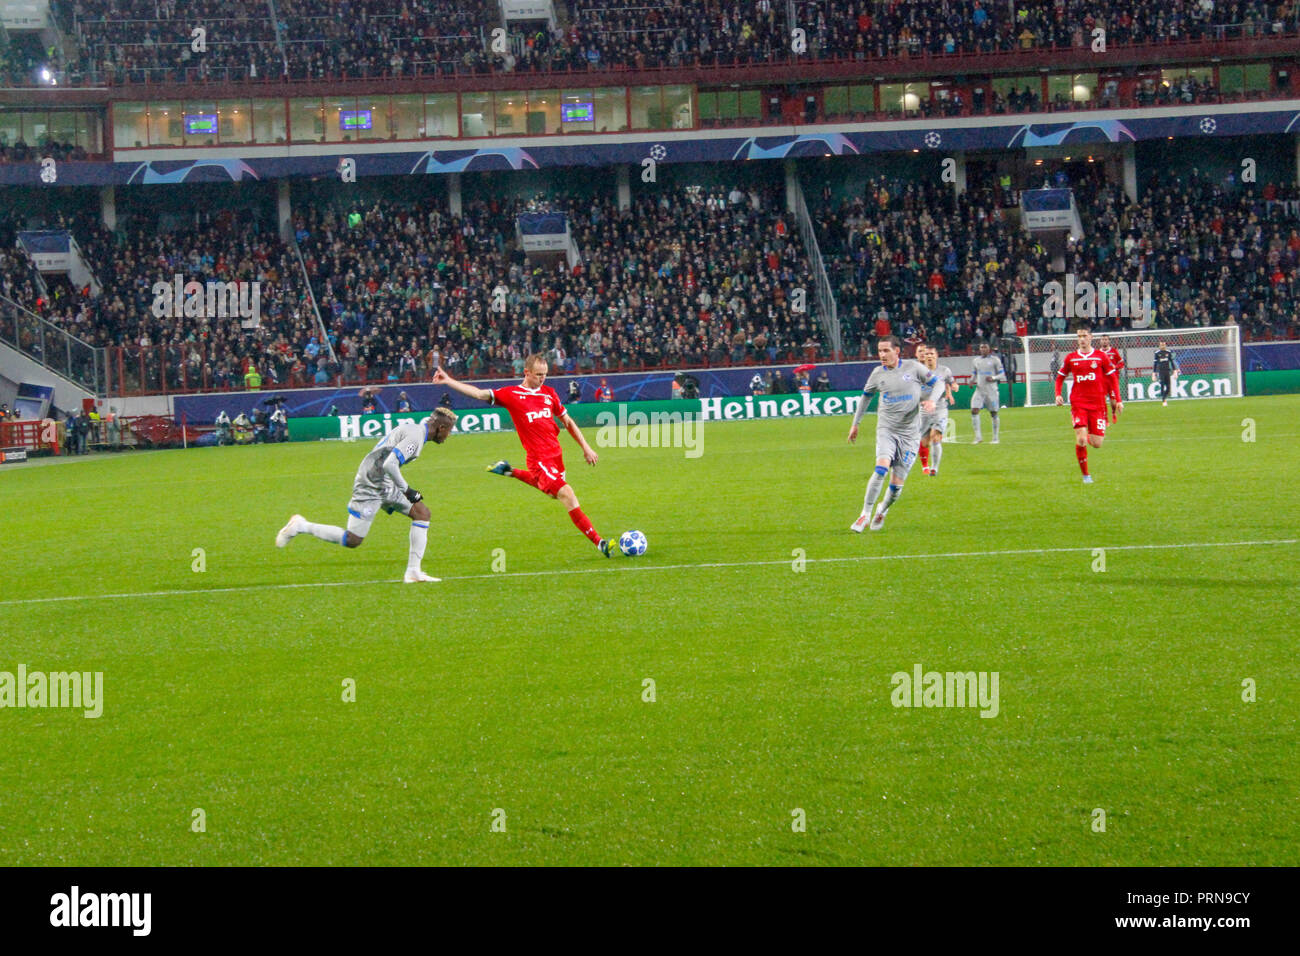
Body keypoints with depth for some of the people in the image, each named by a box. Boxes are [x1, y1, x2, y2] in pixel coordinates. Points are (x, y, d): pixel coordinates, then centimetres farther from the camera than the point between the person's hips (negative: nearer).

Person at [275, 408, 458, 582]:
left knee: (423, 514, 5)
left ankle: (413, 571, 4)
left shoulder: (410, 428, 15)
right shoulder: (415, 435, -16)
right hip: (371, 487, -10)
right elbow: (389, 464, -25)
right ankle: (302, 526, 5)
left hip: (385, 487, 10)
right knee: (352, 541, -8)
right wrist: (406, 490, -16)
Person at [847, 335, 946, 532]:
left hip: (910, 433, -1)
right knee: (881, 467, -25)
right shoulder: (878, 373, 3)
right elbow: (866, 396, 20)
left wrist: (932, 401, -17)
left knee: (897, 483, -3)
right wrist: (855, 424, 23)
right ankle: (866, 513, -16)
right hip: (886, 429, 1)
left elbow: (938, 383, 4)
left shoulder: (913, 367, -4)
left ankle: (882, 511, 26)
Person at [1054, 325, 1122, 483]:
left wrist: (1118, 400, 3)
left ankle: (1088, 437, 35)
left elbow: (1113, 379, 9)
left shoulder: (1101, 357, 4)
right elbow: (1060, 377, 16)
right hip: (1078, 403, 0)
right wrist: (1058, 394, -1)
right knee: (1081, 439, -16)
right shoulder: (1071, 358, 6)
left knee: (1096, 444, -3)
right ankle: (1085, 475, -3)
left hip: (1097, 403, 0)